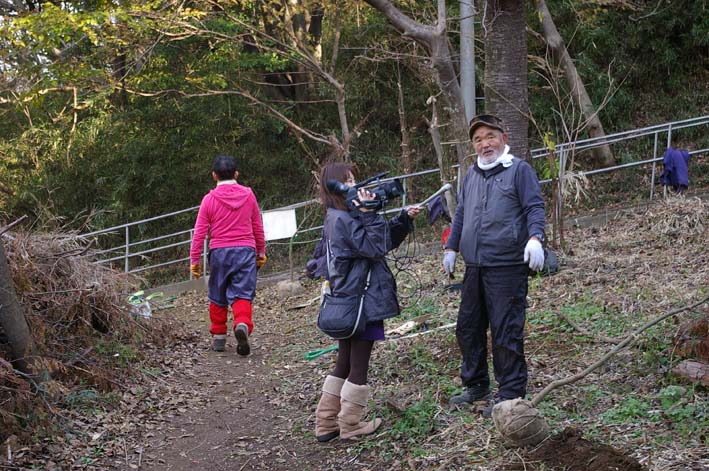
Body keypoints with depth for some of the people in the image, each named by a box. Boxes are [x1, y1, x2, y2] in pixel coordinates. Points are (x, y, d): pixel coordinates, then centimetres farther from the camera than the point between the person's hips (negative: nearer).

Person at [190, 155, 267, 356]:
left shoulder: (209, 199, -1)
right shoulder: (248, 195, 5)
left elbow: (199, 232, -1)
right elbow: (258, 227, 13)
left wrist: (194, 260, 5)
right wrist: (261, 251, 24)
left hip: (219, 251, -1)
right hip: (246, 250, 1)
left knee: (218, 296, 13)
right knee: (242, 294, -2)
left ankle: (218, 337, 19)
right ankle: (243, 324, -29)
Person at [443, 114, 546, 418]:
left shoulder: (519, 170, -3)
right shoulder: (472, 174, 17)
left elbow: (535, 207, -10)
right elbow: (461, 214, 24)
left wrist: (535, 238, -26)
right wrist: (451, 248, 20)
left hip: (507, 267, -7)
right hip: (475, 267, 7)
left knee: (506, 331, -5)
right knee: (468, 327, 13)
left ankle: (510, 393, 6)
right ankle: (475, 386, 28)